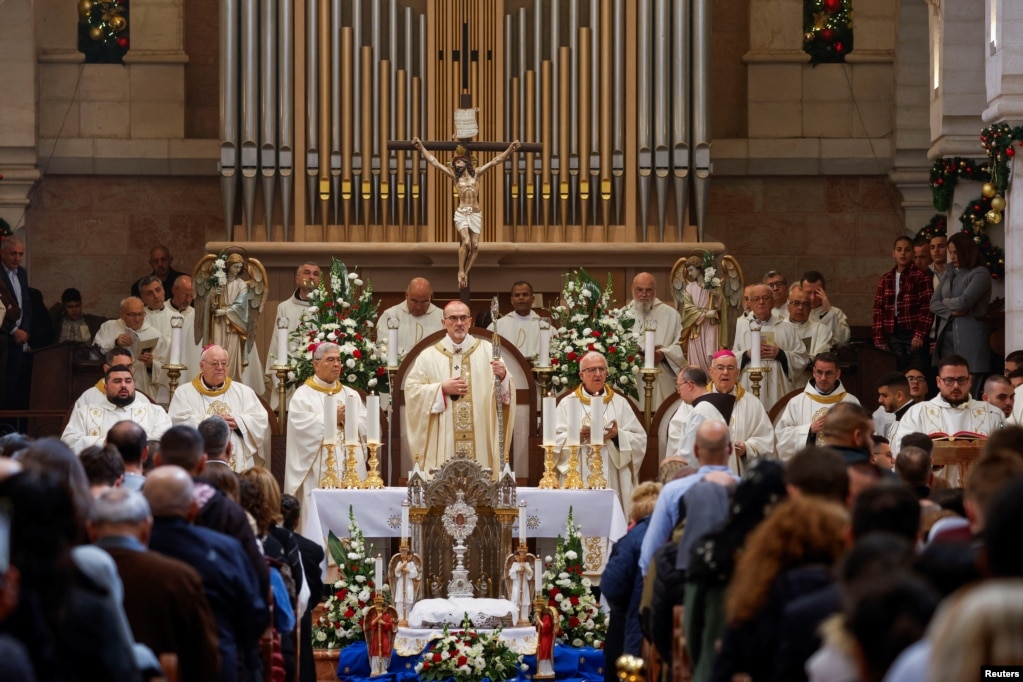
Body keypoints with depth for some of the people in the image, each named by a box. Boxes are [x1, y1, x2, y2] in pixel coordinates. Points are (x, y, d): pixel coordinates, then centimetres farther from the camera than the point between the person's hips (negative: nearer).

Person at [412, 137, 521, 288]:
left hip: (476, 213, 3)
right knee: (466, 242, -21)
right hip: (461, 213, -2)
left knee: (474, 245, -3)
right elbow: (434, 162, 3)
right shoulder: (454, 175, 5)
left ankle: (466, 273, 9)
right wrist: (421, 147, -2)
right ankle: (461, 272, -8)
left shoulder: (475, 173, 9)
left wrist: (510, 149, 1)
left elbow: (495, 161, 8)